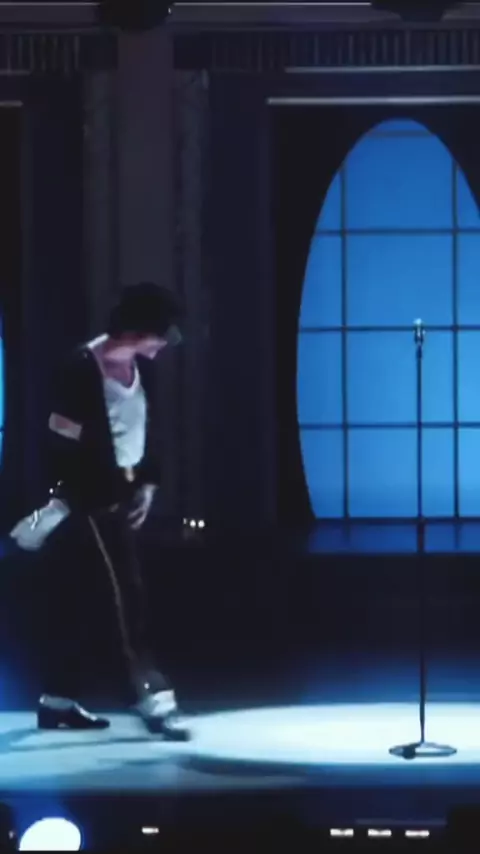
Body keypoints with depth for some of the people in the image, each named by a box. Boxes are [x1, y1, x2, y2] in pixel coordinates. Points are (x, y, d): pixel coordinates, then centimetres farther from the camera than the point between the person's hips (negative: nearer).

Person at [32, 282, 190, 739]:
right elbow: (62, 443, -17)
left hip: (125, 497, 8)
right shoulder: (83, 369, -17)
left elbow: (148, 429, 17)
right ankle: (152, 697, -9)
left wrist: (148, 483, 11)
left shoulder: (141, 367, 6)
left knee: (82, 598, 12)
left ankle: (59, 699, 18)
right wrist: (62, 499, -18)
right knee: (127, 596, -10)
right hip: (92, 501, -8)